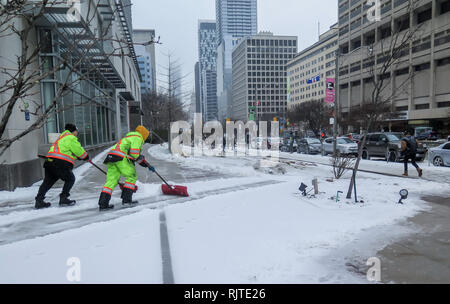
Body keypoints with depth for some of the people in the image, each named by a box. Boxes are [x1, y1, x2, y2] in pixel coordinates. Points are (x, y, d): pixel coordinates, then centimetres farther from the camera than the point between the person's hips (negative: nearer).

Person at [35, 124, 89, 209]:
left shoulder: (63, 137, 28)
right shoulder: (71, 138, -3)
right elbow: (79, 151, -3)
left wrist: (81, 157, 25)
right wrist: (86, 157, 14)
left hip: (50, 161, 9)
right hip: (60, 163, -9)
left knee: (48, 181, 14)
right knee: (70, 179, 6)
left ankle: (39, 201, 14)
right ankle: (63, 199, 3)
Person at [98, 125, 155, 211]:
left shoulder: (130, 138, 36)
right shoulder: (137, 138, 4)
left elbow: (138, 156, 40)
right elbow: (134, 153, -11)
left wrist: (148, 165, 40)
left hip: (111, 156, 9)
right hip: (120, 157, -9)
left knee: (112, 180, 5)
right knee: (132, 176, 3)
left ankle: (103, 204, 1)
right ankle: (126, 199, 2)